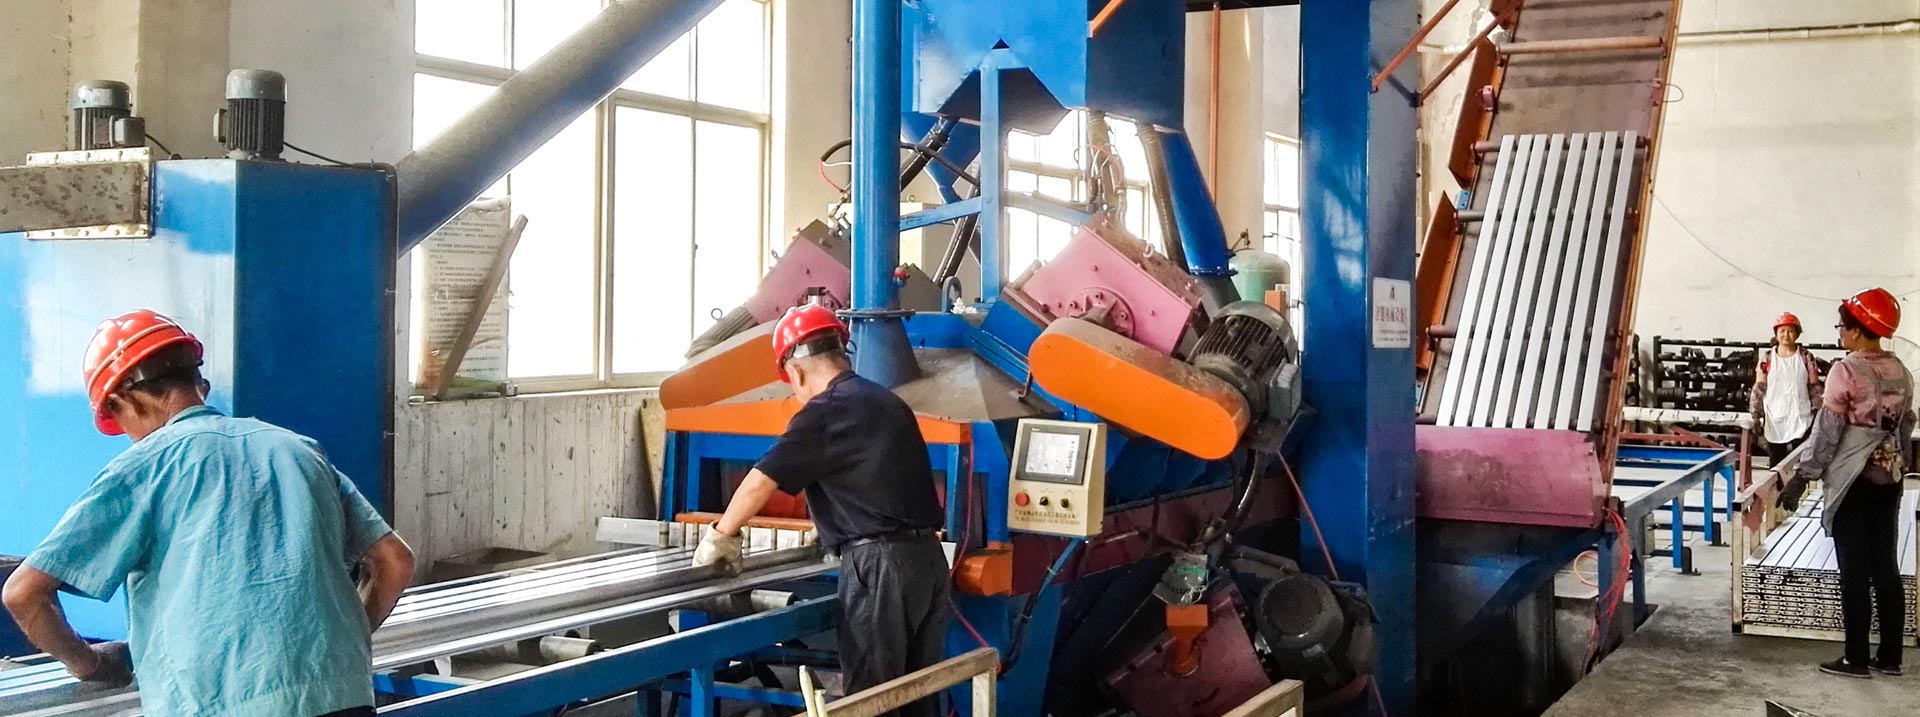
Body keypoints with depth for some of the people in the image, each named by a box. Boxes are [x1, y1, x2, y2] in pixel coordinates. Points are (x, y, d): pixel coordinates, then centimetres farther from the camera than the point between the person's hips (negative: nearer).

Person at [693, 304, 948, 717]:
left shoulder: (827, 411, -8)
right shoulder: (887, 402, 18)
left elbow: (760, 482, -11)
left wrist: (720, 536, 3)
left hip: (881, 564, -8)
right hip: (927, 557, 8)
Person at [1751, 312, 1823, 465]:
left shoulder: (1806, 357, 2)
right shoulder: (1767, 357, 2)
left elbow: (1815, 388, 4)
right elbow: (1759, 389, 3)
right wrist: (1755, 416, -3)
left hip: (1800, 420, -1)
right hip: (1774, 421, 1)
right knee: (1775, 466, 7)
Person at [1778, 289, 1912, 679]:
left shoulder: (1846, 371, -14)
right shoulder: (1900, 372, 6)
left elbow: (1827, 431, -14)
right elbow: (1905, 425, 14)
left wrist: (1803, 476, -8)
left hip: (1852, 482, -7)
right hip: (1888, 480, 7)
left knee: (1854, 572, -1)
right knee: (1886, 568, 10)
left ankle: (1856, 659, 4)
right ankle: (1890, 656, 15)